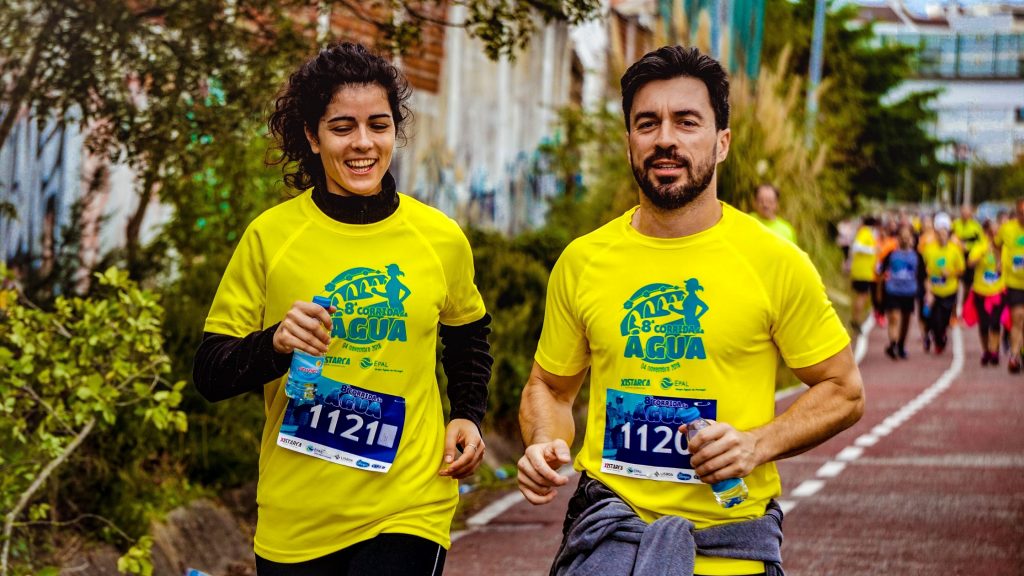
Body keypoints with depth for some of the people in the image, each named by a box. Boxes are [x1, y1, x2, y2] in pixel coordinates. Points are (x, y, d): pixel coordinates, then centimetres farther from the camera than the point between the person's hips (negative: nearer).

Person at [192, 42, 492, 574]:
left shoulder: (442, 240, 3)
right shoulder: (269, 236, -3)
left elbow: (468, 339, 23)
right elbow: (210, 375, -2)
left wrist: (468, 415, 7)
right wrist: (275, 344, -20)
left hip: (409, 509, 0)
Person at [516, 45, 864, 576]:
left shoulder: (776, 263, -5)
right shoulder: (581, 262, 2)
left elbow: (843, 391, 2)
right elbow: (550, 386, 15)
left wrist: (758, 444, -13)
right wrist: (544, 446, -6)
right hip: (608, 514, 1)